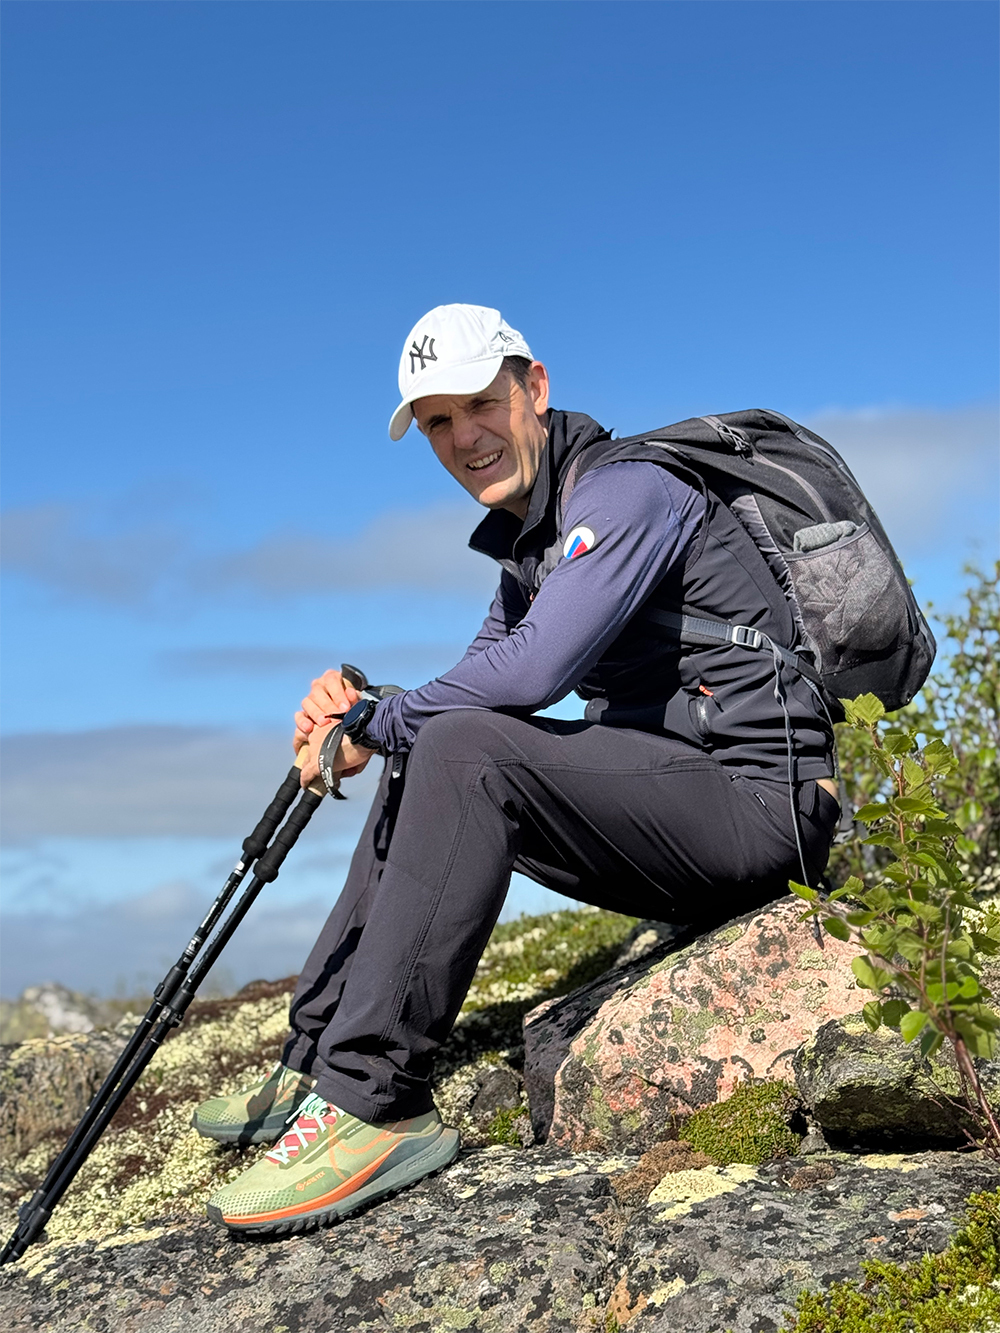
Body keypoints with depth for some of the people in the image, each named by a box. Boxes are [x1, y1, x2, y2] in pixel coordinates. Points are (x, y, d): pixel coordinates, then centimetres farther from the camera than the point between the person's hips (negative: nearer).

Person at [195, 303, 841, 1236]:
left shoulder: (624, 490, -13)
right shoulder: (528, 537, 18)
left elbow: (533, 670, -27)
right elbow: (475, 687, 19)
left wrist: (372, 728, -14)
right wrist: (356, 711, -2)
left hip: (757, 800, -10)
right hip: (669, 801, 10)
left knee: (464, 752, -27)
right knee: (418, 772, 13)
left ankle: (373, 1104, -26)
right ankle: (311, 1064, 12)